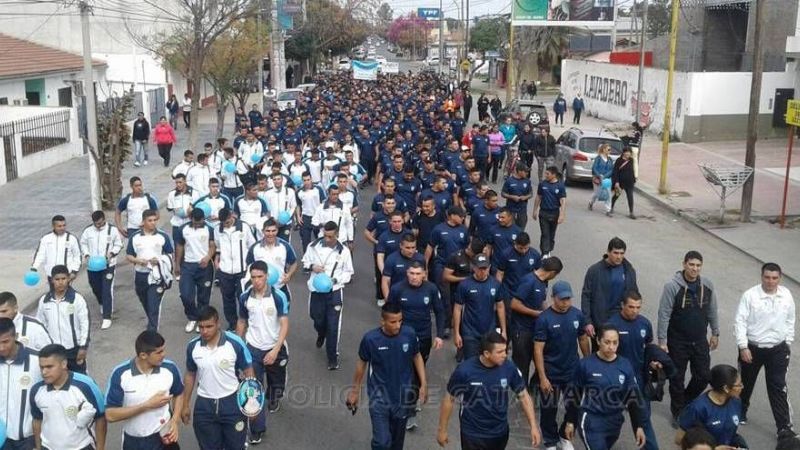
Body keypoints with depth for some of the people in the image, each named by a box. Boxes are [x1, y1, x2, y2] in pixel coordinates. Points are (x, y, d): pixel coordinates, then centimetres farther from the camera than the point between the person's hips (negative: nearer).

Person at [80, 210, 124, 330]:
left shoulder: (112, 230, -7)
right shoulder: (88, 230, -1)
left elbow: (118, 245, 1)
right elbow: (83, 243, 11)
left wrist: (112, 253, -17)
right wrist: (86, 254, -6)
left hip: (108, 265, -4)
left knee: (107, 290, -8)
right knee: (96, 288, 17)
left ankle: (107, 317, -5)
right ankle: (103, 305, 47)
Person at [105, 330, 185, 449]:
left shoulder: (170, 368, -13)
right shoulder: (120, 374, -19)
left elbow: (178, 394, 8)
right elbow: (110, 415, -19)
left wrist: (175, 421, -7)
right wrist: (147, 405, -23)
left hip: (163, 438, 1)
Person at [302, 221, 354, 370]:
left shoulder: (343, 251, -9)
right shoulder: (313, 246, -4)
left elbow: (348, 272, -1)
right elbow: (305, 263, 8)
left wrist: (335, 280, -18)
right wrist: (311, 267, -15)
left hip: (334, 292, -2)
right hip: (316, 290, 2)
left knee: (333, 325, -5)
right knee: (318, 319, 19)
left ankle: (333, 357, 7)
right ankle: (321, 334, 56)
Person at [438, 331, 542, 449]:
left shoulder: (508, 368, -15)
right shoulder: (464, 371, -22)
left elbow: (523, 396, -2)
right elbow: (449, 399, -9)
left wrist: (533, 426, -7)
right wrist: (442, 430, -2)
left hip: (500, 433, 3)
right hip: (472, 434, -3)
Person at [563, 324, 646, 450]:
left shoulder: (625, 365, -2)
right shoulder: (585, 364, -11)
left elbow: (633, 397, 3)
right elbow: (574, 395, -3)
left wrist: (638, 426, 0)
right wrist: (570, 422, 0)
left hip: (614, 422, 4)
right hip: (591, 422, -4)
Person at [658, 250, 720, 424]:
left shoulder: (707, 285, -3)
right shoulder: (672, 286, -17)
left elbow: (712, 311, 10)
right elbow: (664, 315, -15)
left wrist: (715, 333, 14)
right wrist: (662, 341, -15)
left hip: (700, 341, 4)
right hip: (678, 342, -4)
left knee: (703, 376, 8)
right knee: (677, 379, 7)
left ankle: (686, 401, 35)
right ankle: (678, 412, 26)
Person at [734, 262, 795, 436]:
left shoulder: (786, 295, -3)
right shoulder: (750, 295, -15)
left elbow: (790, 320, 9)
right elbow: (740, 321, -13)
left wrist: (788, 342, 9)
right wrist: (743, 347, -16)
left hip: (778, 349, 1)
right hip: (752, 348, -1)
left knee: (778, 388, 0)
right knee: (745, 383, 17)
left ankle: (784, 427, 6)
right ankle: (741, 412, 40)